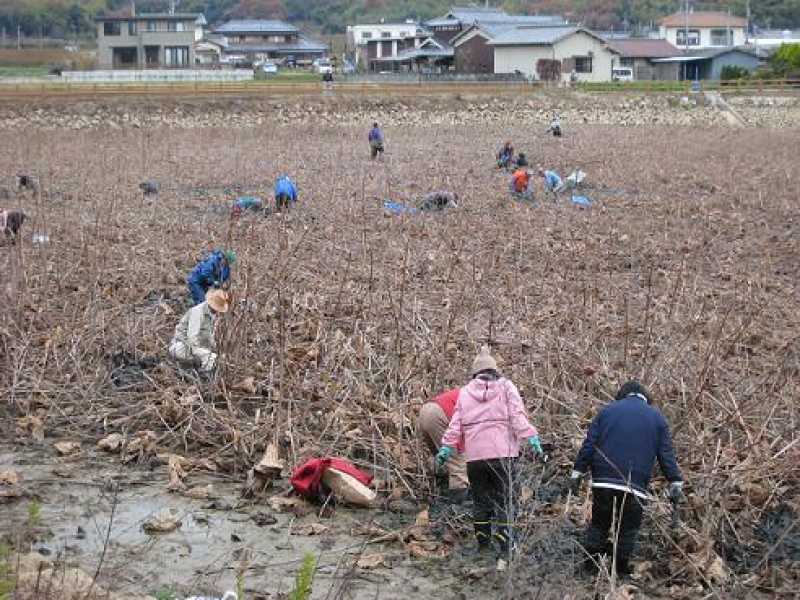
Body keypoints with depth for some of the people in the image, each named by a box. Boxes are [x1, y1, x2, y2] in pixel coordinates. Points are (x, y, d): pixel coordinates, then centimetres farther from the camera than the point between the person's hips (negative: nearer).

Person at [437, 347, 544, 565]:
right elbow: (518, 416, -6)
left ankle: (482, 547, 19)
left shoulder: (465, 392, 10)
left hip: (475, 457, 2)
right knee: (503, 502, 1)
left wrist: (447, 446, 11)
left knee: (480, 502, 13)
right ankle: (505, 551, -6)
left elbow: (456, 424, 6)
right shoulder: (506, 387, 6)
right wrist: (531, 437, -10)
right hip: (502, 454, -2)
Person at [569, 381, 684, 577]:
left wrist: (578, 472, 6)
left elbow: (589, 444, 4)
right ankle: (621, 570, 10)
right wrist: (675, 483, 5)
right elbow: (666, 454, 4)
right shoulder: (656, 418, 10)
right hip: (635, 486, -1)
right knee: (628, 529, 9)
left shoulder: (608, 411, 11)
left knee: (599, 524, 14)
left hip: (603, 481, 1)